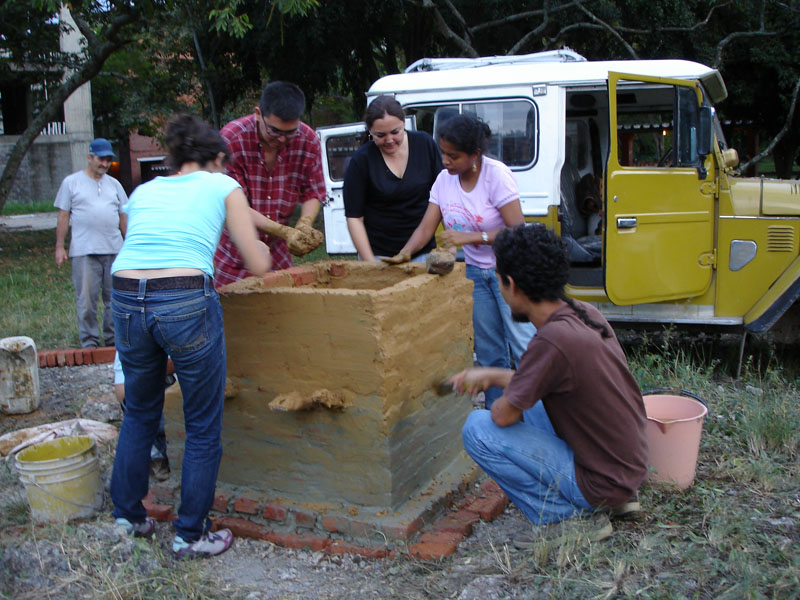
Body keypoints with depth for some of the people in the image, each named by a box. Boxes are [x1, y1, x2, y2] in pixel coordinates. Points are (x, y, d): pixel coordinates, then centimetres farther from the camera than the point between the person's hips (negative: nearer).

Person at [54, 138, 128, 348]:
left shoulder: (114, 184, 16)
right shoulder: (71, 182, 6)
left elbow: (123, 216, 18)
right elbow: (63, 216, 4)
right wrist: (59, 246, -1)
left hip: (114, 251, 4)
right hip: (84, 251, -3)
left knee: (114, 298, 7)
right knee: (86, 300, -3)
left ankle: (113, 339, 18)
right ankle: (89, 343, 6)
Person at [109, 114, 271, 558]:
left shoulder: (143, 192, 23)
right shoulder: (222, 186, 12)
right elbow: (258, 264, 10)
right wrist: (261, 244, 31)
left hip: (126, 301, 5)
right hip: (186, 304, -5)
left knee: (139, 413, 26)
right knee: (203, 426, 13)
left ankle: (127, 515, 38)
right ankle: (191, 535, 22)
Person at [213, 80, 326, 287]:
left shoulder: (308, 140, -6)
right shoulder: (232, 139, -19)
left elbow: (313, 193, 2)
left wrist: (304, 224, -20)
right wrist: (282, 230, -32)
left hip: (277, 253, 4)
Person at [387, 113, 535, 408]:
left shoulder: (496, 175, -19)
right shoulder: (444, 179, -1)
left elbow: (518, 230, -23)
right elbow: (426, 227, -3)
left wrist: (469, 237, -29)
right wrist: (405, 253, -21)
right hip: (475, 272, 6)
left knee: (523, 345, -6)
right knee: (489, 353, 13)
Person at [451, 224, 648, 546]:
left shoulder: (554, 339, -28)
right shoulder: (585, 313, -1)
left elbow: (504, 415, -18)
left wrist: (499, 403, 4)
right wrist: (490, 375, 19)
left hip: (600, 482, -8)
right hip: (631, 466, 8)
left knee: (478, 428, -11)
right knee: (529, 405, 25)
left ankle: (570, 518, -2)